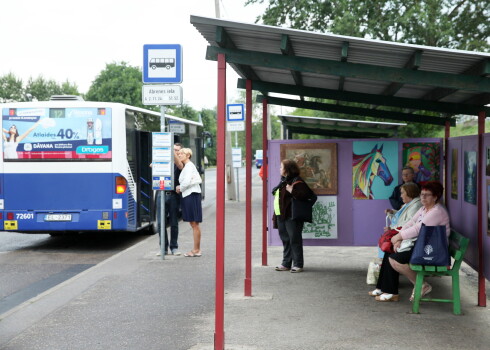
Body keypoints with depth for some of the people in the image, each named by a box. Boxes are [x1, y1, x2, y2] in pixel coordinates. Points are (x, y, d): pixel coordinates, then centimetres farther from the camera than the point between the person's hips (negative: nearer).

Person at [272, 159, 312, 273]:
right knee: (285, 240, 14)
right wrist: (275, 216, 23)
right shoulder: (283, 181, 18)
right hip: (281, 216, 9)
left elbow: (304, 194, -22)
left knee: (295, 240, -4)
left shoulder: (297, 181, -11)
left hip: (292, 217, -9)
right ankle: (286, 264, 21)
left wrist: (291, 190, -25)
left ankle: (298, 264, 2)